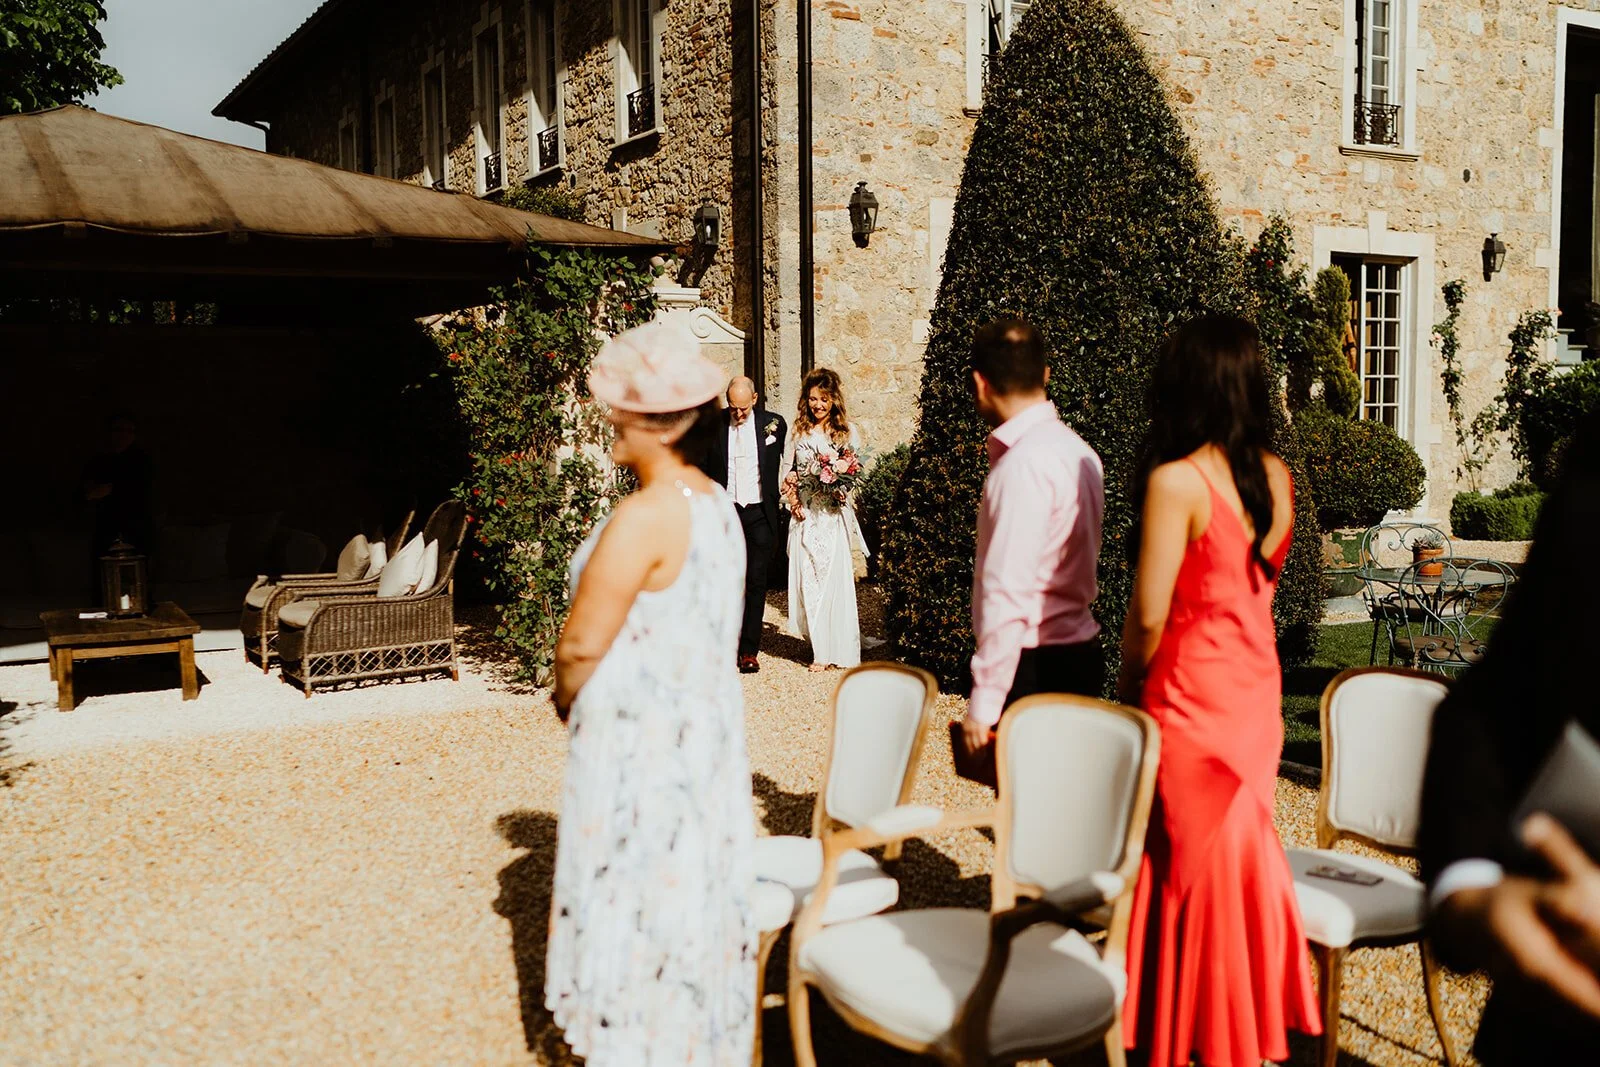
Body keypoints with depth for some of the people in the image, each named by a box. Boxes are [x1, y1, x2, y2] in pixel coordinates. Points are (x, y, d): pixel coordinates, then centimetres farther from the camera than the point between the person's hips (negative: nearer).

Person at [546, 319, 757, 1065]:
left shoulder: (645, 515, -22)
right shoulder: (717, 506, 4)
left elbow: (581, 646, -19)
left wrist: (565, 696, 2)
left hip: (641, 748, -8)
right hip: (705, 738, 9)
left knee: (635, 912, 5)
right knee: (696, 905, 18)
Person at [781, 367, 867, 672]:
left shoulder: (847, 431, 3)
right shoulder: (798, 431, 9)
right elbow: (786, 470, 12)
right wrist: (793, 499, -2)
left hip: (834, 515, -2)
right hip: (805, 515, 2)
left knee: (836, 577, -5)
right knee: (807, 580, 2)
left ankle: (839, 650, 5)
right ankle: (821, 650, 15)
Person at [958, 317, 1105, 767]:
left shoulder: (1023, 464, -19)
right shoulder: (1074, 450, 9)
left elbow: (1008, 594, -22)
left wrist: (983, 701, -18)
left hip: (1036, 666, -9)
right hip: (1076, 650, 9)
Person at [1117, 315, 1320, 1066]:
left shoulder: (1177, 480, -19)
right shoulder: (1276, 477, 2)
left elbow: (1150, 611, -17)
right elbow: (1258, 580, 10)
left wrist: (1129, 675, 0)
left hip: (1192, 693, -6)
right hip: (1256, 684, 7)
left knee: (1191, 861, 8)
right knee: (1243, 848, 18)